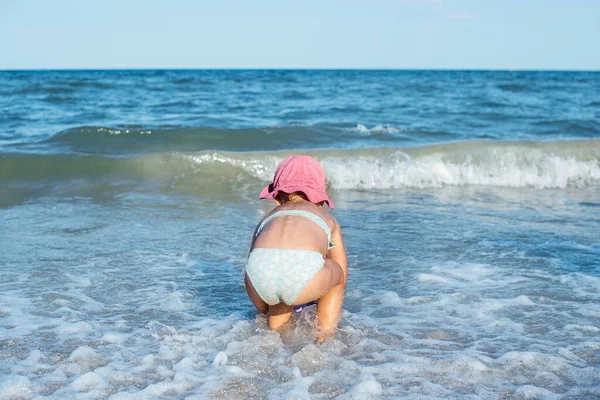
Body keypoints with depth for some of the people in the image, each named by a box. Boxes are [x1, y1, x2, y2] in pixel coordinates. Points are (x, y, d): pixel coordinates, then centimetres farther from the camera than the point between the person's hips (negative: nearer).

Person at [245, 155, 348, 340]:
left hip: (261, 272, 3)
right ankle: (324, 339, 29)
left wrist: (270, 312, 57)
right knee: (338, 272, 33)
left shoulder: (268, 217, 37)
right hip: (303, 272, -2)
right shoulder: (328, 219, 35)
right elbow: (341, 278, 44)